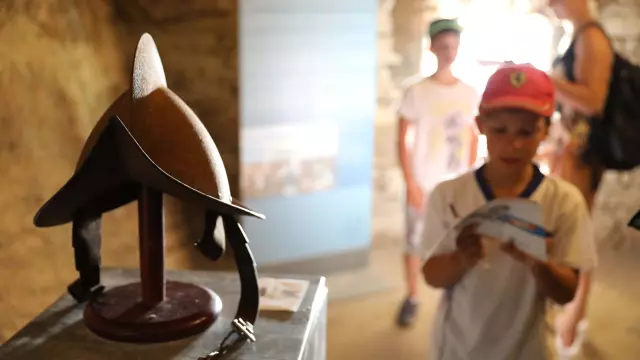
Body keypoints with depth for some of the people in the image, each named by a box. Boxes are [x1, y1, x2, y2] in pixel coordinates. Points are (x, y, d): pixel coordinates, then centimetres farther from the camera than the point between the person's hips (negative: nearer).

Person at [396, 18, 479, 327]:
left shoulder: (470, 94, 4)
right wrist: (411, 184, -11)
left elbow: (472, 137, 12)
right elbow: (403, 141, -7)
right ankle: (411, 298, 21)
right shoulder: (417, 92, -8)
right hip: (424, 184, -3)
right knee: (415, 242, 5)